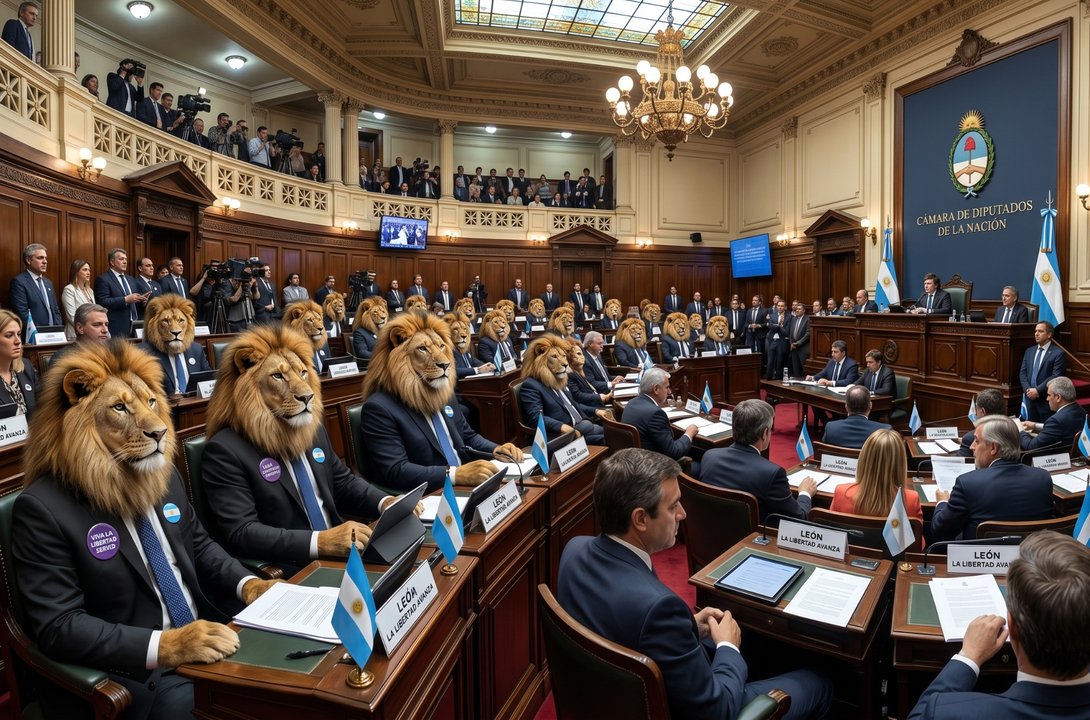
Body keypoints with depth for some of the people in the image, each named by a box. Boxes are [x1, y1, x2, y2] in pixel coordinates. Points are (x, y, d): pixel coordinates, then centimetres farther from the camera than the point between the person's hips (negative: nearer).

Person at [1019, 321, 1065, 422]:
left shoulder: (1058, 353, -5)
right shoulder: (1029, 351, 13)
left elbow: (1056, 376, -13)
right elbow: (1022, 372, 9)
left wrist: (1038, 390, -16)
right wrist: (1027, 389, -6)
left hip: (1046, 399, -5)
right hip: (1030, 397, 5)